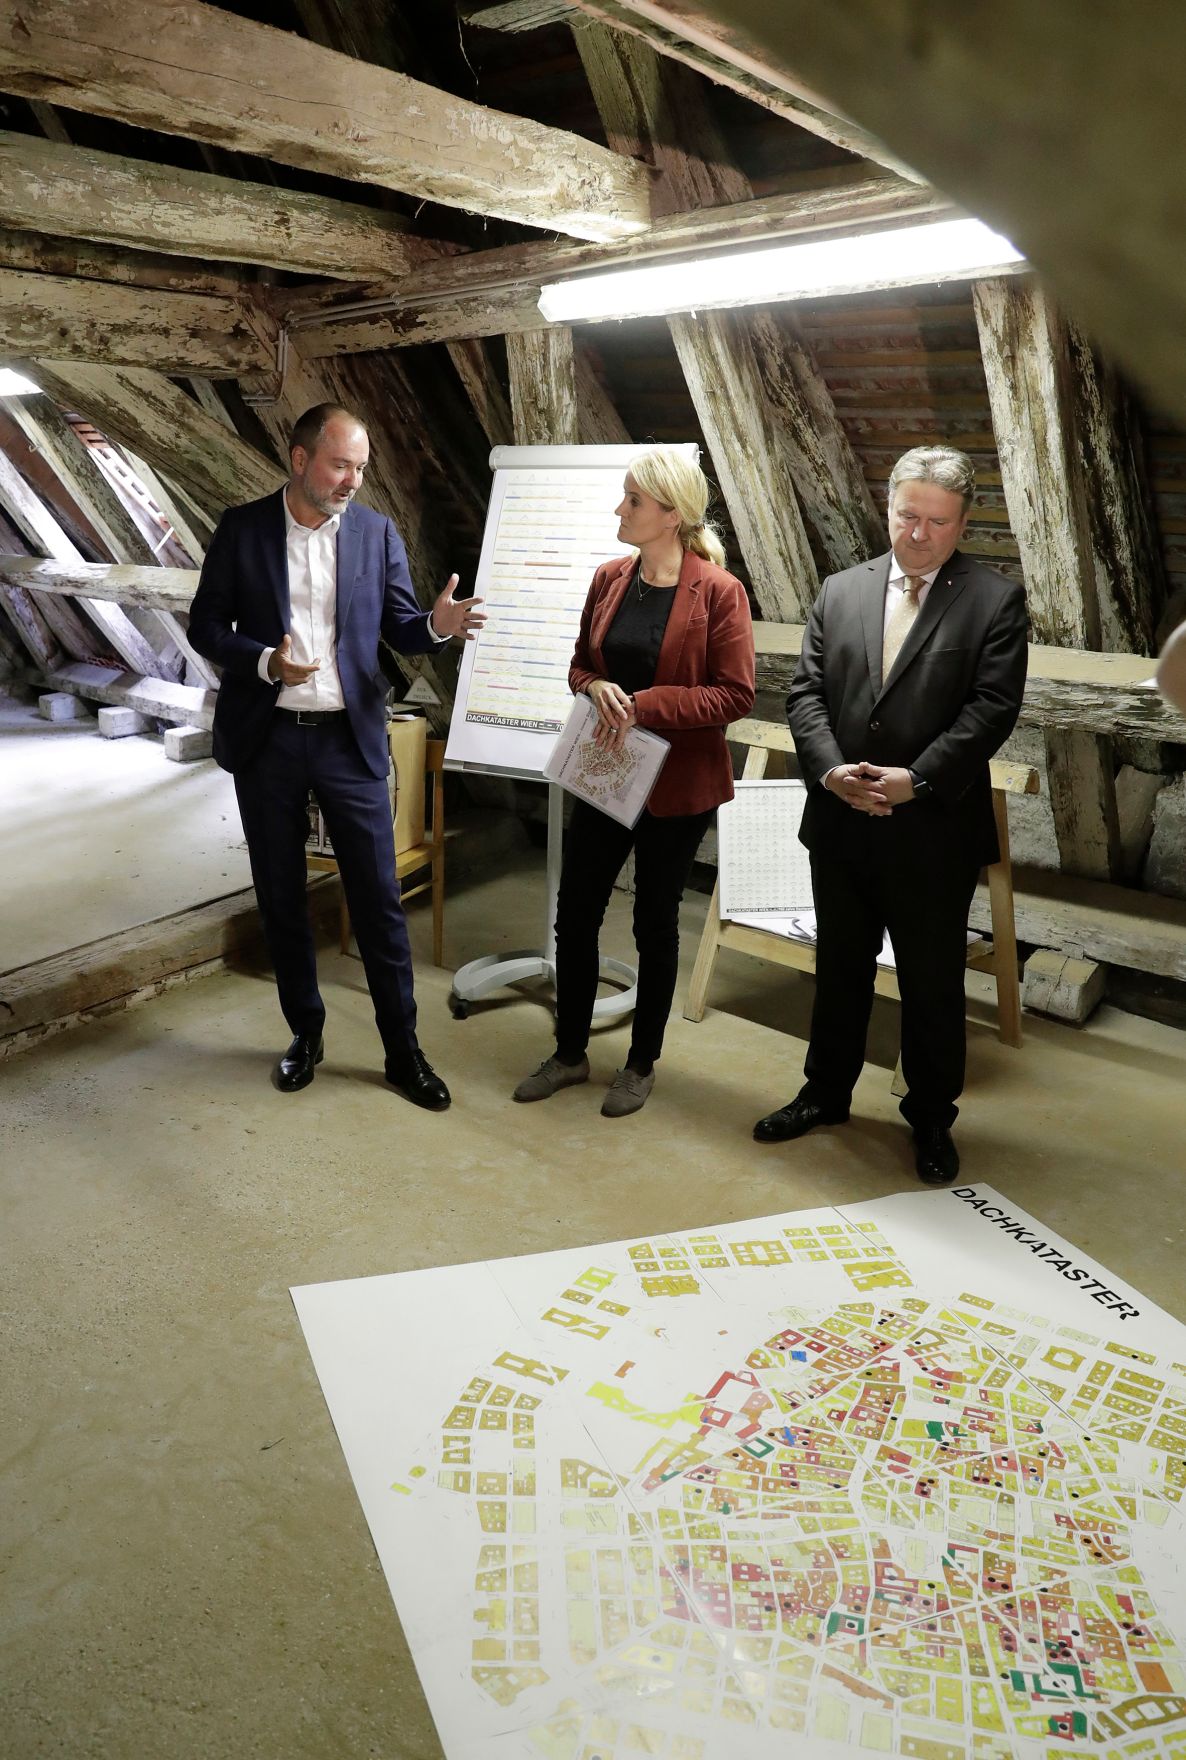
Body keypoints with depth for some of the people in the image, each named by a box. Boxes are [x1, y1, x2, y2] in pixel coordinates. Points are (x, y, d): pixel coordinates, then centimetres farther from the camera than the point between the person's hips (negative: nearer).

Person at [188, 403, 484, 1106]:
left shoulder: (378, 532, 2)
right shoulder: (242, 527, 0)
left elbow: (400, 628, 5)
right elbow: (206, 625, 1)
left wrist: (438, 623, -18)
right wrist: (264, 662, -18)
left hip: (350, 738, 0)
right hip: (267, 739, 1)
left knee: (379, 897, 1)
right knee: (282, 895, 11)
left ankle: (403, 1047, 13)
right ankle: (305, 1032, 28)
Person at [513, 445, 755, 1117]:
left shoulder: (718, 591, -14)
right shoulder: (609, 579, 3)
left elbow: (736, 694, -15)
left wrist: (644, 704, -22)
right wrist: (595, 688, -12)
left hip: (678, 784, -5)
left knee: (656, 922, 10)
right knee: (575, 913, 9)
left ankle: (643, 1063, 29)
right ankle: (571, 1053, 28)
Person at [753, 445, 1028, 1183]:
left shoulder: (996, 600, -3)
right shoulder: (839, 591, 8)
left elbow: (992, 708, -11)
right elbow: (807, 692, 3)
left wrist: (916, 779, -21)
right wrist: (830, 768, -14)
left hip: (934, 831, -3)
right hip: (840, 825, 4)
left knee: (933, 984, 10)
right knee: (839, 969, 18)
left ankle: (933, 1120, 28)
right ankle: (826, 1093, 36)